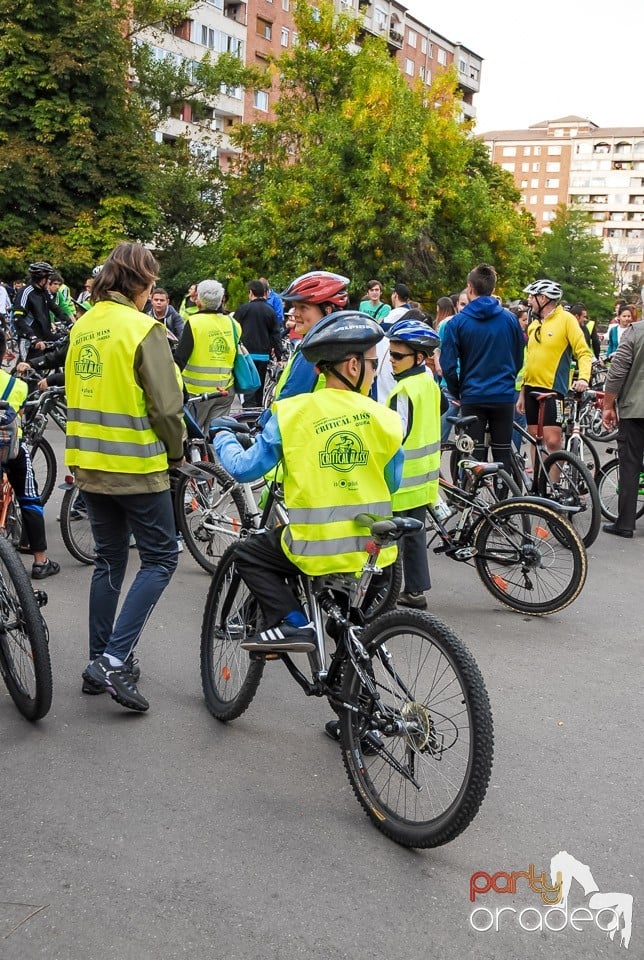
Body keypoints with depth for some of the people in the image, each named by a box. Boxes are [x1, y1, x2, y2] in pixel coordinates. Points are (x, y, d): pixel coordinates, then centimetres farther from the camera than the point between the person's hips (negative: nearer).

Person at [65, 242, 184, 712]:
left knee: (109, 560, 17)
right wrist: (177, 452, 1)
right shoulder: (143, 329, -14)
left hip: (89, 463, 7)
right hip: (136, 466, -7)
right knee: (160, 558, 4)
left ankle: (100, 662, 22)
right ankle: (115, 660, -6)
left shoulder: (82, 327, 8)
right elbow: (167, 406, -16)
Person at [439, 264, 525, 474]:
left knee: (474, 456, 4)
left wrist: (456, 393, 7)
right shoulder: (510, 319, 1)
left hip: (473, 397, -2)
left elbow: (448, 365, -7)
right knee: (502, 454, 10)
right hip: (504, 396, 2)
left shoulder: (458, 322, -6)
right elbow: (519, 359, 11)